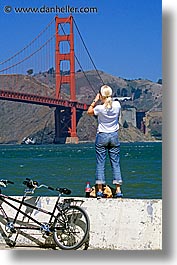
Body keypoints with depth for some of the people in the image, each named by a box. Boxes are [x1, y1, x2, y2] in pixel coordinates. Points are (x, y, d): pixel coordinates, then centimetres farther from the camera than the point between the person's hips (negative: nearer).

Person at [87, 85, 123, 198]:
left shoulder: (100, 108, -14)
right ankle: (118, 190, 1)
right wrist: (109, 100, 16)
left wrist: (95, 100, 9)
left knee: (100, 163, 2)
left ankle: (100, 190, -1)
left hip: (102, 136, -3)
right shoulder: (117, 105, -6)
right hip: (114, 136, 3)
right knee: (116, 163, 5)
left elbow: (89, 111, 7)